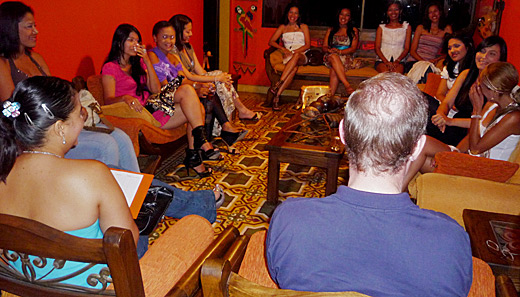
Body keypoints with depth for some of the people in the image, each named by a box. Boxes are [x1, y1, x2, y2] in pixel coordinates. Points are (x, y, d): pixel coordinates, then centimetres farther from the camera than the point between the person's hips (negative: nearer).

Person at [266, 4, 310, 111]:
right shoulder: (283, 27, 19)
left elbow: (307, 45, 5)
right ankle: (277, 97, -48)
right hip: (288, 57, 0)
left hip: (301, 56, 0)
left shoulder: (303, 27, 16)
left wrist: (294, 52, -10)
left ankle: (278, 85, -48)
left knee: (296, 56, -41)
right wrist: (283, 49, -6)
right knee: (294, 68, -38)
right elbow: (271, 42, 11)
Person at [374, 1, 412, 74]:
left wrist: (397, 61, -11)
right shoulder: (381, 28, 14)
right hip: (382, 60, 0)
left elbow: (407, 48, 8)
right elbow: (377, 48, 6)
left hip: (399, 61, 0)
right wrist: (386, 62, -12)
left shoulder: (407, 27, 14)